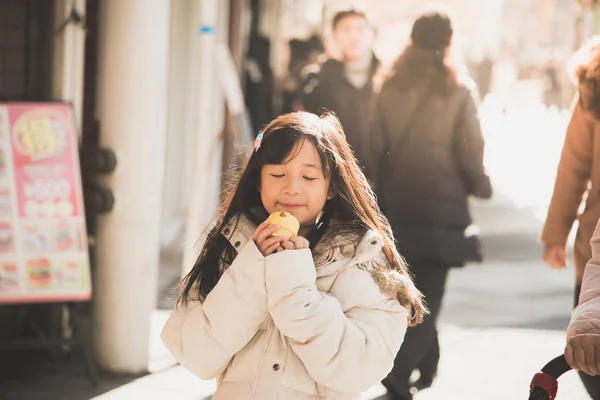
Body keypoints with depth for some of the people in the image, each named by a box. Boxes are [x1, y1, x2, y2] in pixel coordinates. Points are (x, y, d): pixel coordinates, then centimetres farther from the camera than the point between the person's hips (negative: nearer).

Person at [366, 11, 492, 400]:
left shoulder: (391, 88, 0)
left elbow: (376, 146, -1)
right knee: (429, 294, 1)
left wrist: (382, 189, 10)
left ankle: (427, 364, 30)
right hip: (441, 206, -3)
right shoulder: (457, 91, -9)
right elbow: (470, 150, -8)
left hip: (397, 203, 4)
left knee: (410, 291, 19)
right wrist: (481, 184, 11)